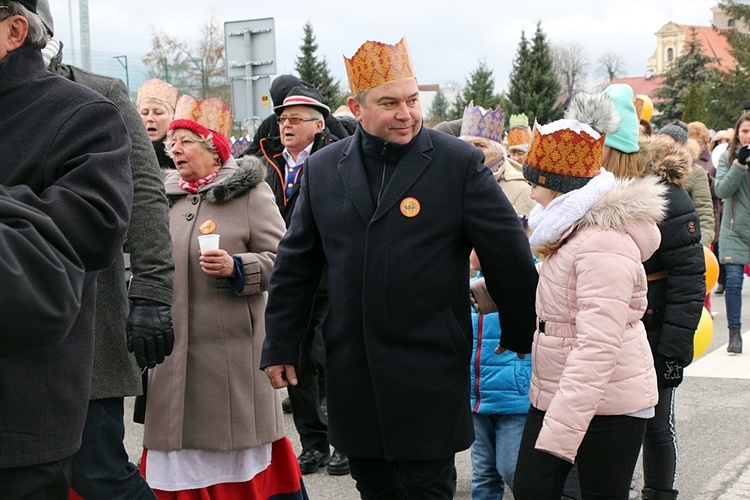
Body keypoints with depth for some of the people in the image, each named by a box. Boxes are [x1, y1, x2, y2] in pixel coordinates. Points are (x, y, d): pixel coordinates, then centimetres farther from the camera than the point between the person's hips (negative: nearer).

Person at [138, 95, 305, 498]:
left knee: (233, 446, 0)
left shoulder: (249, 192, -3)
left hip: (231, 345, -5)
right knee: (177, 449, 8)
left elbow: (279, 261, -7)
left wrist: (235, 267, -22)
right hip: (172, 342, 5)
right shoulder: (164, 194, 14)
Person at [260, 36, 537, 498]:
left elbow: (509, 256, 1)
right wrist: (280, 347, 11)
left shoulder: (461, 165, -5)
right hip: (352, 372, 4)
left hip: (428, 376, -4)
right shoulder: (323, 170, 7)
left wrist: (520, 337, 8)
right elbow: (295, 266, 13)